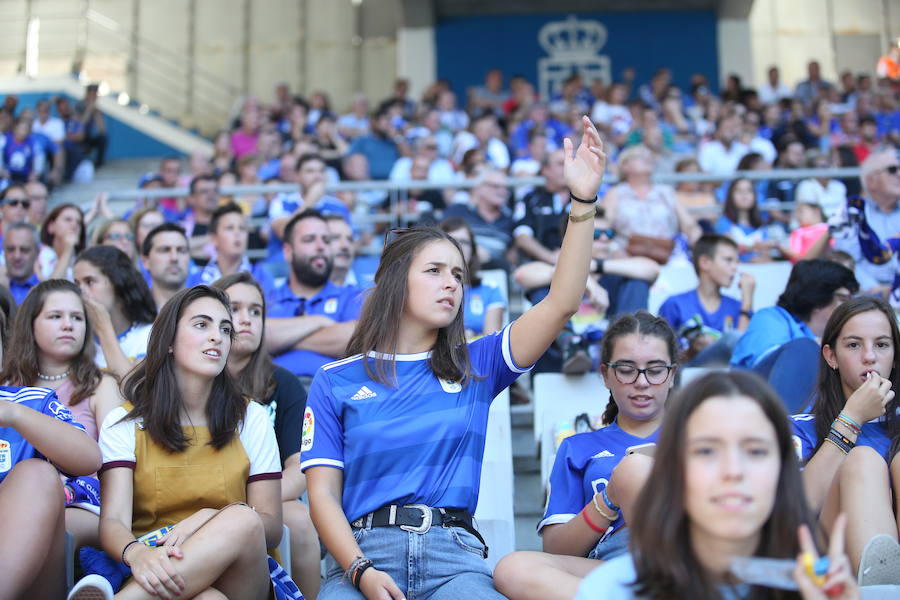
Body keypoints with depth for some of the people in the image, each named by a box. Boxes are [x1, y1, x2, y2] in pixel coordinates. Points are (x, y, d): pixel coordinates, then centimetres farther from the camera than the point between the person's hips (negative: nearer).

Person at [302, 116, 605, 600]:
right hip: (363, 550, -1)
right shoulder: (336, 381, 11)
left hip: (454, 554, 1)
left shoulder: (475, 366, 15)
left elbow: (561, 305, 4)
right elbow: (323, 493, 6)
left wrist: (583, 202, -5)